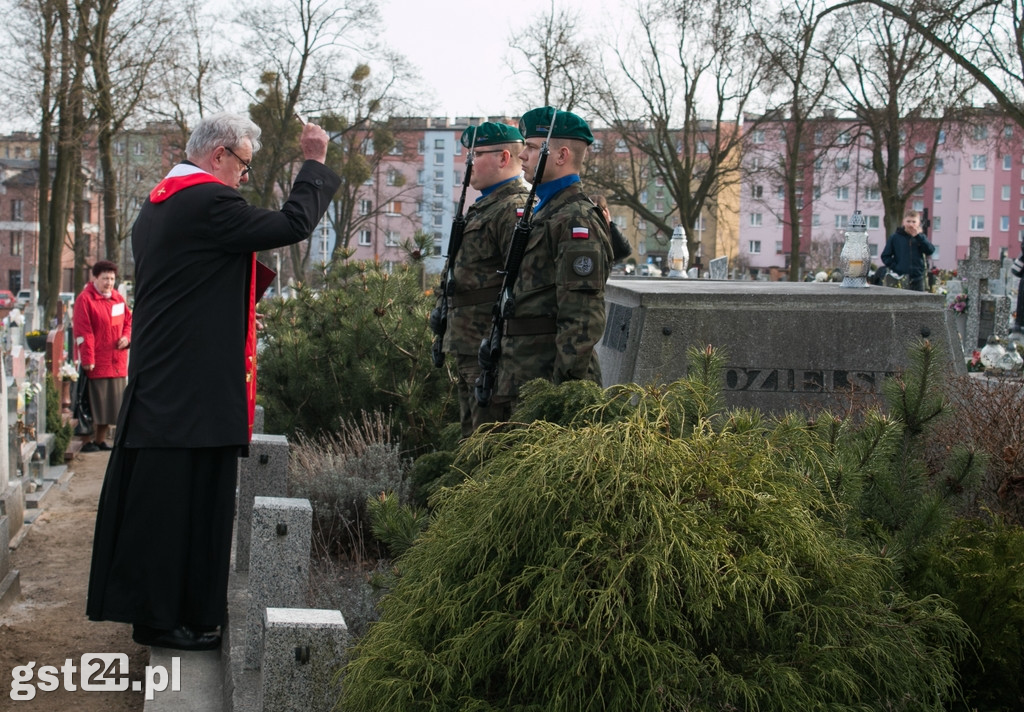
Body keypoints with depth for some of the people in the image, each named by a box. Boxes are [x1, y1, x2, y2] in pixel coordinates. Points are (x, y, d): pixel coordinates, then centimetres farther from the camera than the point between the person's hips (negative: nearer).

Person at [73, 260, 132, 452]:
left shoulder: (118, 298, 12)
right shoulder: (85, 299, -9)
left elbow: (129, 320, 23)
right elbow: (82, 332, -13)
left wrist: (127, 337, 1)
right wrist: (87, 359, -17)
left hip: (117, 363, 7)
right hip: (96, 364, -7)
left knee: (112, 405, 11)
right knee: (93, 405, -3)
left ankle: (100, 440, 23)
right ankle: (88, 441, 7)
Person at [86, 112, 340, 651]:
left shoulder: (156, 205, 16)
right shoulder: (208, 201, -16)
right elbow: (293, 224, -14)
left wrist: (236, 315, 27)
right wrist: (315, 163, -3)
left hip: (157, 379, 10)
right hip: (197, 385, -10)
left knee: (156, 496, 15)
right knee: (185, 498, -3)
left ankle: (150, 608, 24)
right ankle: (162, 619, 5)